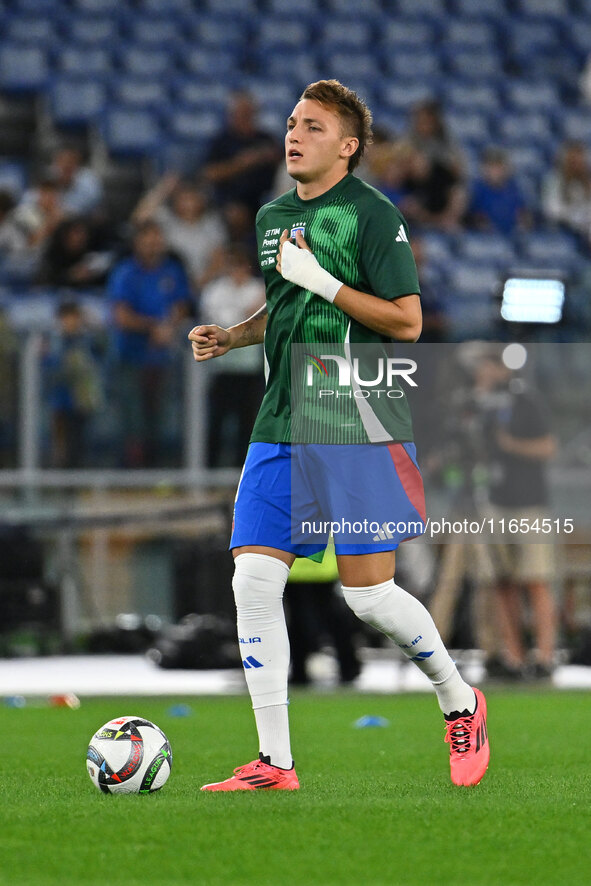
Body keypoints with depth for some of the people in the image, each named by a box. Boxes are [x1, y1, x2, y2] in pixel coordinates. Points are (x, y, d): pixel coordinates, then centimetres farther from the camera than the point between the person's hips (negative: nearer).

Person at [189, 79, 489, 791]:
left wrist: (321, 280, -17)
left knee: (368, 594, -6)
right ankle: (274, 764, 0)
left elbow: (407, 321, -12)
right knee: (254, 580, -5)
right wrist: (230, 337, 11)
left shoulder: (371, 213, -7)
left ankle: (460, 703, 20)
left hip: (357, 429, -6)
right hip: (280, 430, 7)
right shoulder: (272, 216, 15)